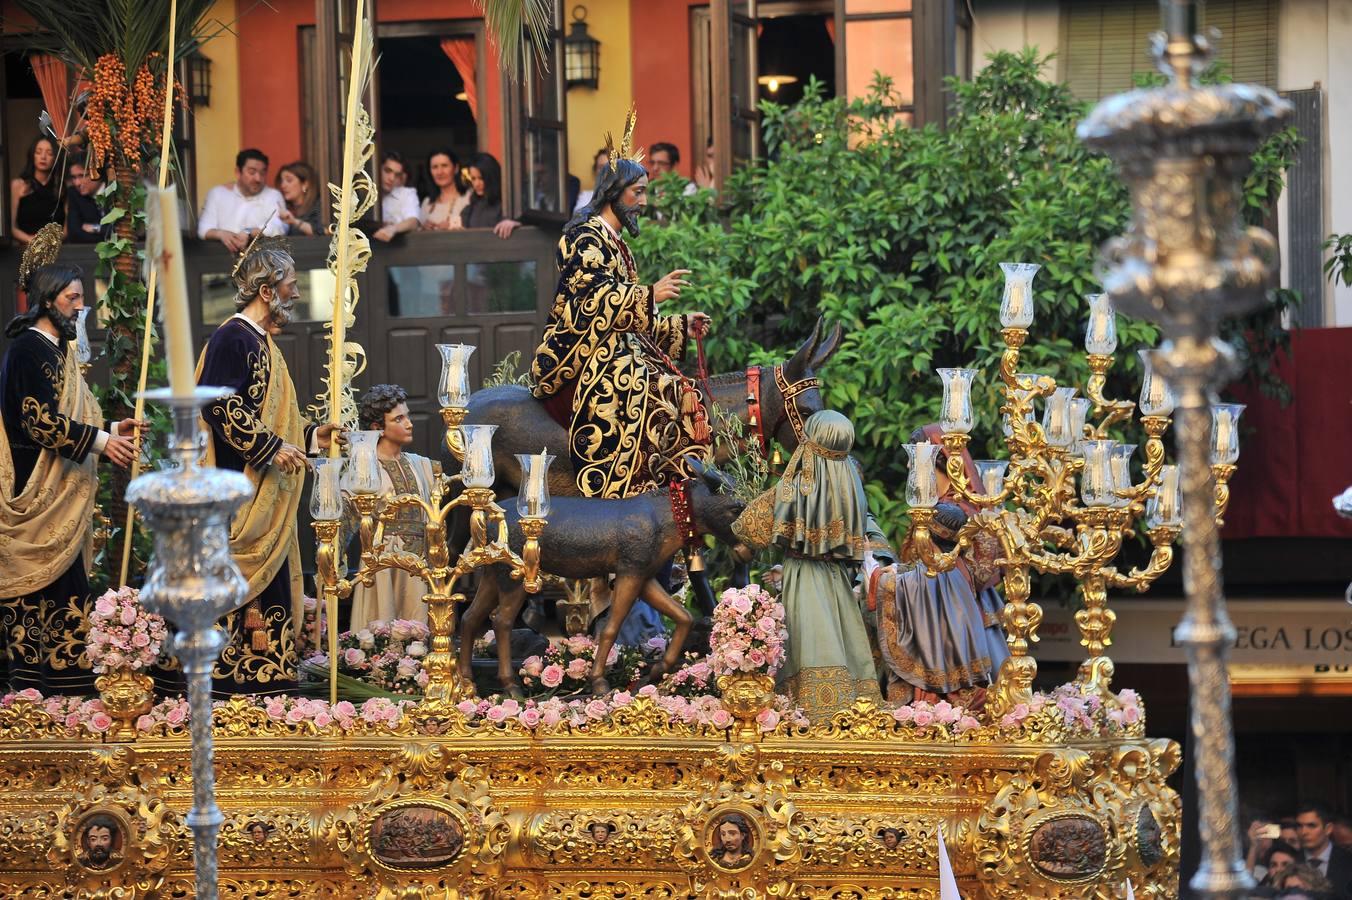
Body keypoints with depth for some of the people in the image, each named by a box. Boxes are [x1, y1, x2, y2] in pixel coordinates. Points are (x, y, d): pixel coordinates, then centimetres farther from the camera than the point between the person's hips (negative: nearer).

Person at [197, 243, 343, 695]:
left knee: (270, 582, 9)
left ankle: (266, 670, 11)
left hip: (268, 495, 11)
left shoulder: (260, 341, 20)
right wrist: (270, 447, -22)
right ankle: (238, 673, -10)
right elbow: (218, 405, -22)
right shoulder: (233, 337, -11)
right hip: (240, 492, -10)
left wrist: (312, 436, 15)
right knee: (241, 576, -10)